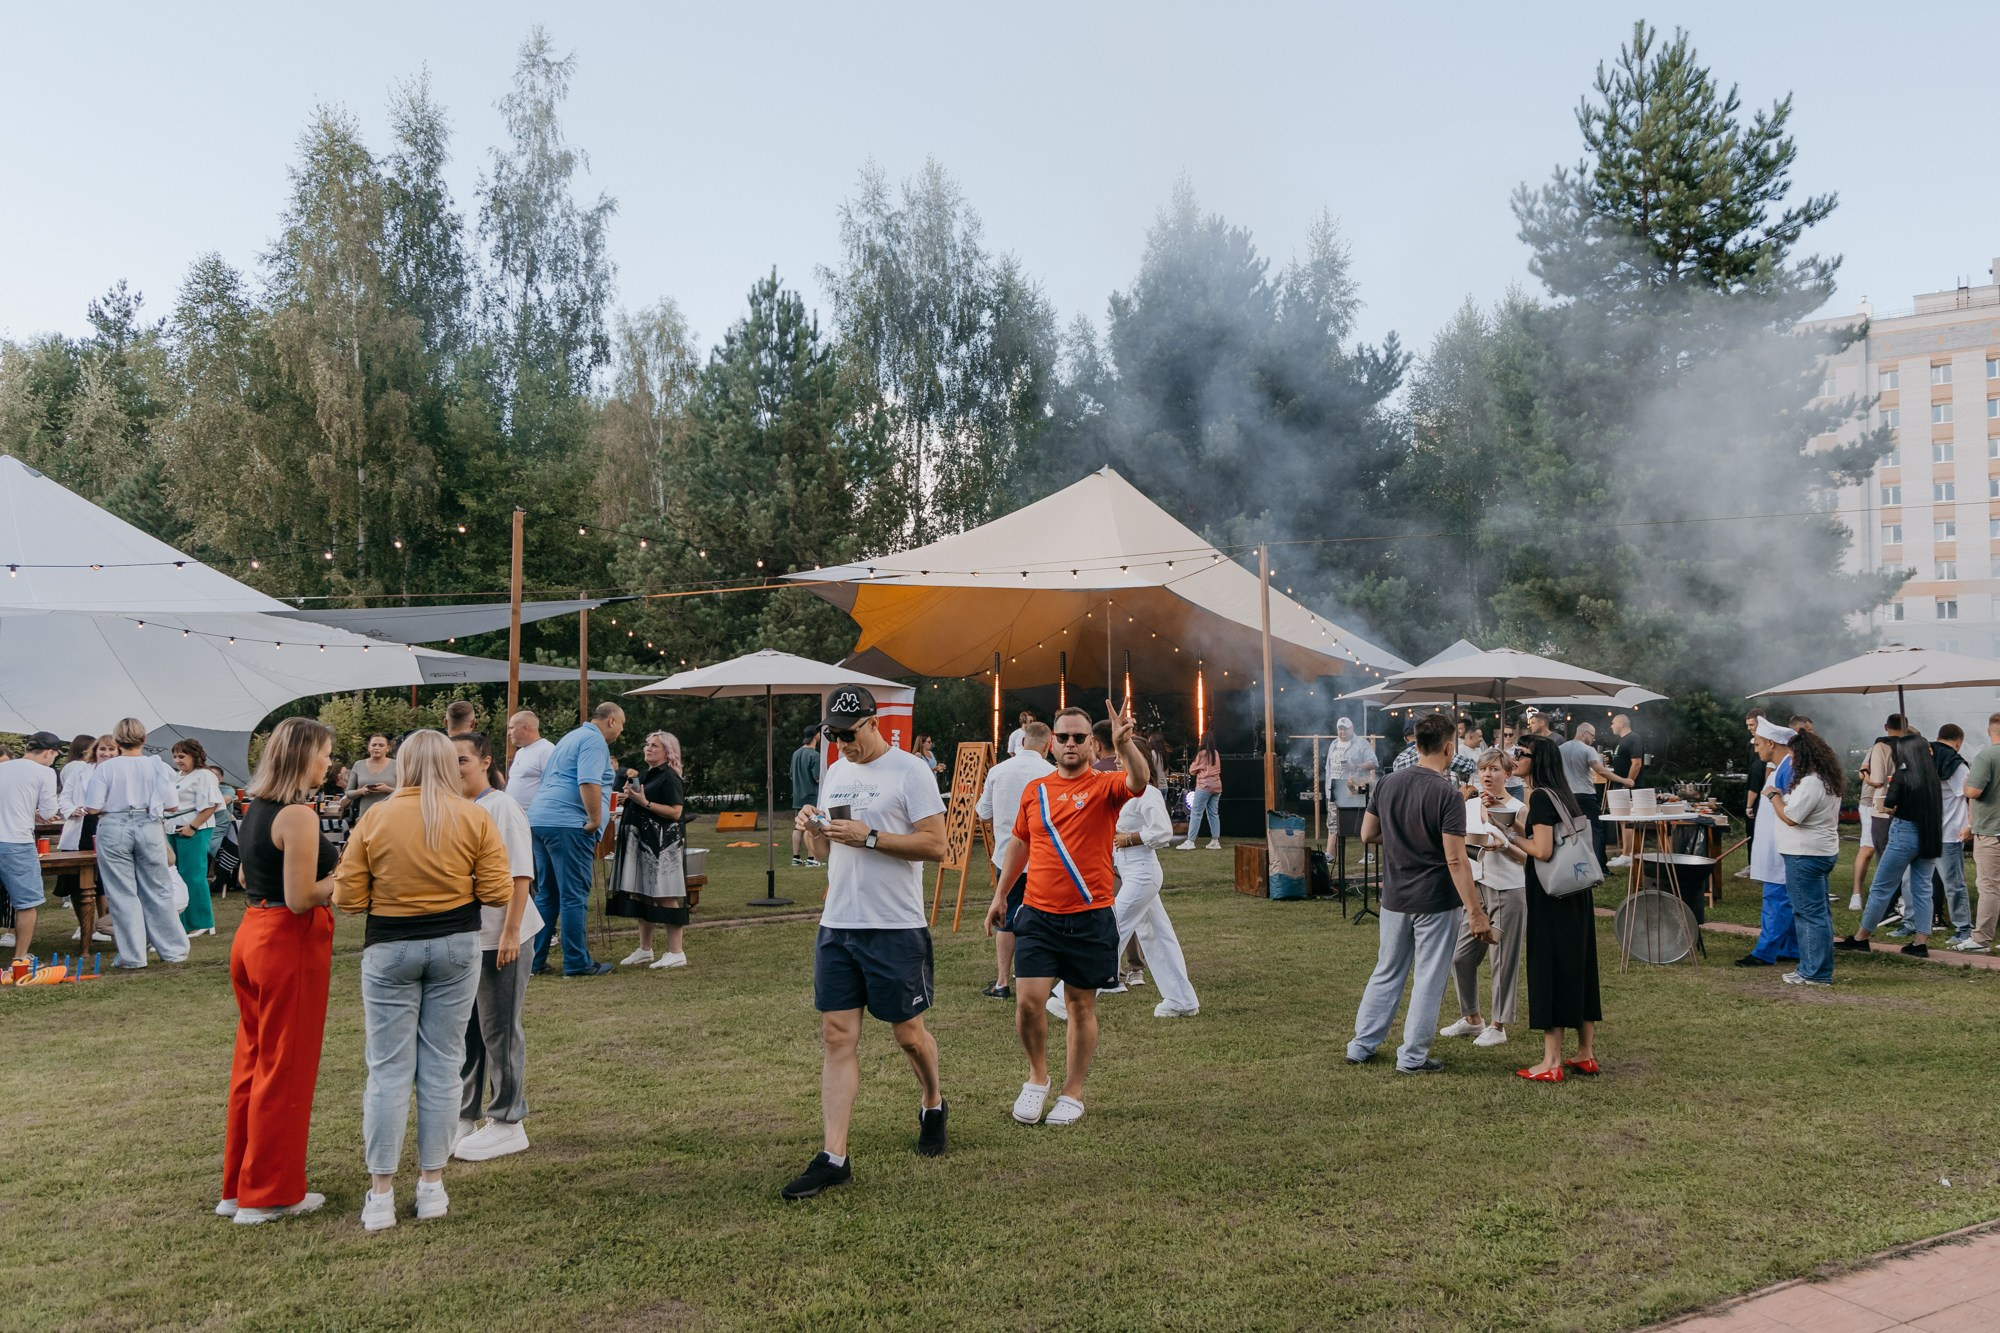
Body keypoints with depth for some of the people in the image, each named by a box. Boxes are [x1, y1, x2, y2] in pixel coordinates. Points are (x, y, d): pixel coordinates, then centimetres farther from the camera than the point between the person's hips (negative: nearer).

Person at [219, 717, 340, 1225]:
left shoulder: (255, 808, 9)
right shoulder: (298, 815, -19)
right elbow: (300, 898, -21)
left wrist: (331, 865, 17)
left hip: (252, 934, 9)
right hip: (290, 942, -9)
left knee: (253, 1061, 18)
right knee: (286, 1069, 3)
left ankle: (239, 1185, 28)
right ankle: (270, 1193, 14)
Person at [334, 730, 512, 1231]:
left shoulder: (375, 819, -5)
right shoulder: (475, 818, -4)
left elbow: (347, 898, -5)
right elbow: (497, 893, -6)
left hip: (390, 948, -1)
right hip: (457, 946, 1)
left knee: (388, 1068, 5)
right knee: (443, 1065, 9)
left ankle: (380, 1195, 10)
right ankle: (432, 1186, 16)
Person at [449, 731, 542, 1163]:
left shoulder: (501, 808, -13)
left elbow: (521, 875, -16)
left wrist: (510, 932, -20)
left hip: (498, 937, -7)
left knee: (499, 1031, 2)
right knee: (463, 1030, 15)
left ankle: (507, 1124, 14)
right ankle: (464, 1118, 27)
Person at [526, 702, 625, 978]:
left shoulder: (572, 737, 25)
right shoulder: (595, 740, -7)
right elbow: (588, 783, -22)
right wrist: (596, 821, -15)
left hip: (539, 819, 10)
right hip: (568, 824, -10)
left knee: (546, 894, 15)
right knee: (574, 896, -4)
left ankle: (535, 959, 17)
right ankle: (577, 963, 0)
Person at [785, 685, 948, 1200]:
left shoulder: (909, 770, -7)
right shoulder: (834, 772, 14)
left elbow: (935, 844, -13)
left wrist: (869, 837, -19)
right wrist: (812, 829, -2)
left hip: (896, 929, -5)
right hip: (837, 926, 6)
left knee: (907, 1032, 8)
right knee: (838, 1036, 1)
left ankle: (933, 1105, 37)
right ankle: (833, 1157, 2)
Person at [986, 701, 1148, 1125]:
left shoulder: (1104, 786, -3)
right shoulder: (1034, 790, 8)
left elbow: (1139, 781, -25)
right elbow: (1019, 843, 19)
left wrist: (1124, 744, -43)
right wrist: (1000, 894, 20)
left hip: (1090, 919, -2)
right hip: (1038, 916, 2)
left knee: (1082, 1007, 9)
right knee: (1028, 1000, -7)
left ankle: (1072, 1094, 24)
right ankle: (1037, 1078, 19)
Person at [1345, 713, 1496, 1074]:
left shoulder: (1387, 784, 0)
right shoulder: (1447, 794, -17)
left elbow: (1367, 834, 9)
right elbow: (1455, 860, -20)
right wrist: (1475, 912, -18)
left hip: (1395, 897, 6)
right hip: (1435, 901, -5)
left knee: (1386, 973, 17)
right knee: (1428, 980, 6)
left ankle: (1361, 1045, 22)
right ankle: (1412, 1057, 12)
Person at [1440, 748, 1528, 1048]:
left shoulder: (1518, 810, -7)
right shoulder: (1471, 805, 8)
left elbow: (1528, 857, -8)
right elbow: (1465, 841, -1)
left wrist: (1505, 846, -25)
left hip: (1508, 891, -5)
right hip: (1476, 888, 5)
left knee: (1504, 961, 1)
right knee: (1460, 956, 6)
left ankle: (1498, 1025, 14)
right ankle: (1471, 1018, 23)